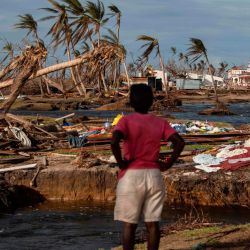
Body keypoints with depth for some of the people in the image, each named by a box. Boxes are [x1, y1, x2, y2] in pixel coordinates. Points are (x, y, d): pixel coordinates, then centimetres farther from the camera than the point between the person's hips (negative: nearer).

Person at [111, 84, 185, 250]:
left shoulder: (126, 121, -4)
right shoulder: (160, 122, 6)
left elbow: (114, 141, -21)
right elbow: (180, 142, -4)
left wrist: (121, 163, -9)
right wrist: (168, 164, 2)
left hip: (131, 176, -3)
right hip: (154, 175, 3)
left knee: (129, 223, 3)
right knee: (152, 223, 6)